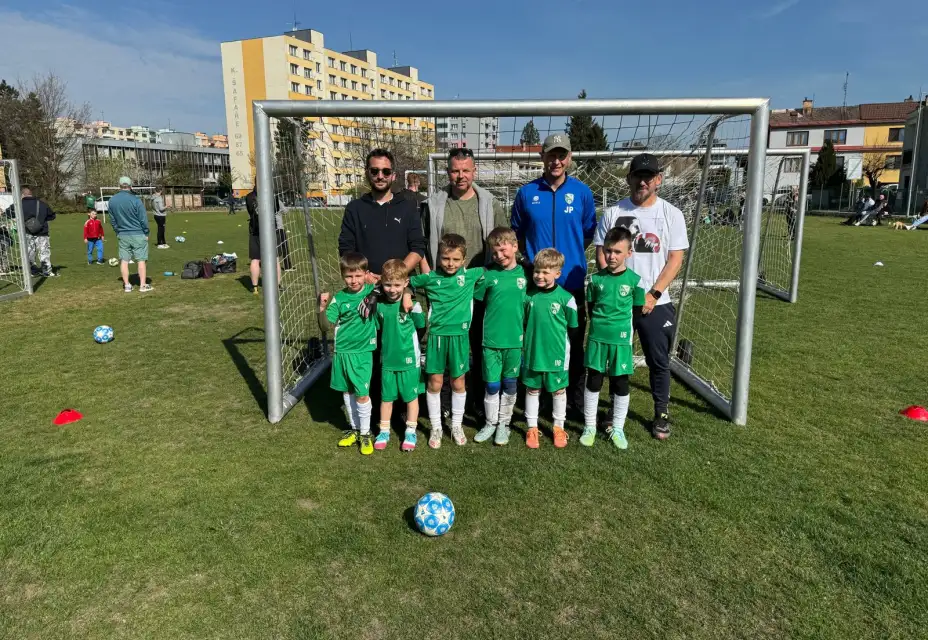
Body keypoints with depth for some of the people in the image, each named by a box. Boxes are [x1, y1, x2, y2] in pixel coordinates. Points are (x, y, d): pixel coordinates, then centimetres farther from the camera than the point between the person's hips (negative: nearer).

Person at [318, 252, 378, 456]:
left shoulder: (372, 292, -5)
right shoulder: (339, 299, -5)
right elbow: (326, 326, -8)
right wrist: (323, 308, -24)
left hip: (362, 352, -2)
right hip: (342, 352, 3)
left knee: (362, 394, -2)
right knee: (347, 392, 14)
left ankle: (365, 433, 15)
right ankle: (354, 429, 31)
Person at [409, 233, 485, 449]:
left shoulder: (470, 276, -1)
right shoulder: (430, 278, -2)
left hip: (459, 336, 0)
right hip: (436, 336, 0)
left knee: (458, 383, 11)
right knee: (434, 383, 6)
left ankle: (457, 425, 28)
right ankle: (436, 428, 21)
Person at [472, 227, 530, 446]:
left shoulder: (525, 274, 0)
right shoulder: (488, 274, -4)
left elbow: (529, 306, 6)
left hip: (515, 339, 1)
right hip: (491, 339, -1)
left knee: (510, 385, 11)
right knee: (492, 385, 8)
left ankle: (504, 424, 26)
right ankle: (491, 423, 26)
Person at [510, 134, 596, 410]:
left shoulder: (582, 192, 0)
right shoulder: (527, 193, 1)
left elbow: (589, 234, 9)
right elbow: (518, 233, 12)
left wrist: (570, 254, 3)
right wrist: (534, 255, 5)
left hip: (572, 281, 0)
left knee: (574, 342, 10)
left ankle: (577, 397, 24)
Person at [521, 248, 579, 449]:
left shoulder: (566, 298, -11)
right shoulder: (529, 296, -3)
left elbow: (574, 328, -1)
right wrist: (527, 342, 6)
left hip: (557, 353, -2)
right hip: (532, 352, 2)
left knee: (559, 389, 12)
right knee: (532, 389, 11)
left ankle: (559, 427, 28)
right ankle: (532, 428, 25)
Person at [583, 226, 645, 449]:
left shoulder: (634, 280, -6)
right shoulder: (596, 278, -1)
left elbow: (637, 310, 2)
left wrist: (620, 326, -1)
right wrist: (599, 325, 4)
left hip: (621, 339, -1)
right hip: (597, 338, 1)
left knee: (621, 385, 8)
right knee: (593, 382, 7)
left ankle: (617, 429, 22)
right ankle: (589, 427, 20)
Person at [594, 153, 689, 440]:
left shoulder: (671, 214, 2)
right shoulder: (613, 213, 4)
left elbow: (675, 259, -2)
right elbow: (601, 255, 3)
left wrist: (653, 295, -12)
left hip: (656, 303, 0)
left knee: (659, 361, 7)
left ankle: (661, 414, 22)